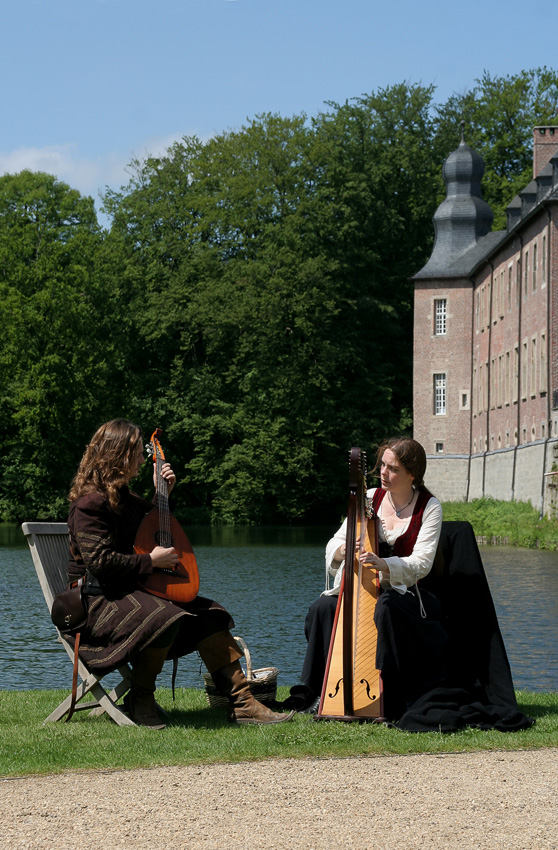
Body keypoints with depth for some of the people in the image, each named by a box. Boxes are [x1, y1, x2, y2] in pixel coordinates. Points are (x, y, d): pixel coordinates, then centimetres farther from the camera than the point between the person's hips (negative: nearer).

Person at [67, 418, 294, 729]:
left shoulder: (122, 495, 16)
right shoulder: (90, 502, -15)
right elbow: (99, 560, -24)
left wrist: (163, 493, 20)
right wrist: (150, 561, -19)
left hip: (130, 592, 10)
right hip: (97, 601, -10)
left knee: (209, 614, -1)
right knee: (165, 616, -36)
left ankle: (242, 703, -3)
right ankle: (140, 699, -14)